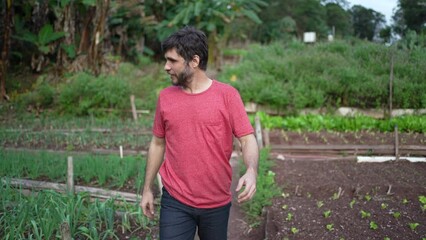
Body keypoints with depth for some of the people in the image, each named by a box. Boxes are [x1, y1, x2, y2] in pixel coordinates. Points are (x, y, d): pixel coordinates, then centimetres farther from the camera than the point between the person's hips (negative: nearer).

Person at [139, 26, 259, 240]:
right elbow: (158, 144, 10)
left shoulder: (227, 95, -8)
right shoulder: (165, 97, 2)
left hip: (217, 202, -1)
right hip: (175, 201, 1)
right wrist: (147, 188, 12)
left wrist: (251, 171, -29)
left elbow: (247, 139, -9)